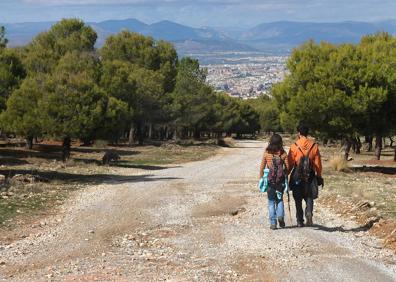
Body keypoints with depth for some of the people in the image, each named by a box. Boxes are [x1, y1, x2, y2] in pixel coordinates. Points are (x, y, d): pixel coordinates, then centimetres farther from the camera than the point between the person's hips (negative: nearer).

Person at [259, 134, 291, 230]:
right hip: (281, 180, 1)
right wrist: (285, 175, 15)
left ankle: (273, 223, 4)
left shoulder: (266, 153, -4)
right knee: (279, 198, 19)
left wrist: (261, 178, 10)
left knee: (271, 201, 7)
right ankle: (280, 216, -3)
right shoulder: (283, 153, -4)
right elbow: (287, 168, -2)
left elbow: (262, 167, -1)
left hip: (270, 179, 0)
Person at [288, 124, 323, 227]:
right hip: (310, 175, 1)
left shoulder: (294, 146, -6)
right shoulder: (314, 145, 0)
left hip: (297, 175, -1)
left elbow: (290, 163, -5)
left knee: (298, 199, 9)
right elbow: (318, 163, 3)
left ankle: (300, 221, 11)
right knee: (309, 197, 11)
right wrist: (319, 176, 11)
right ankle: (309, 213, -14)